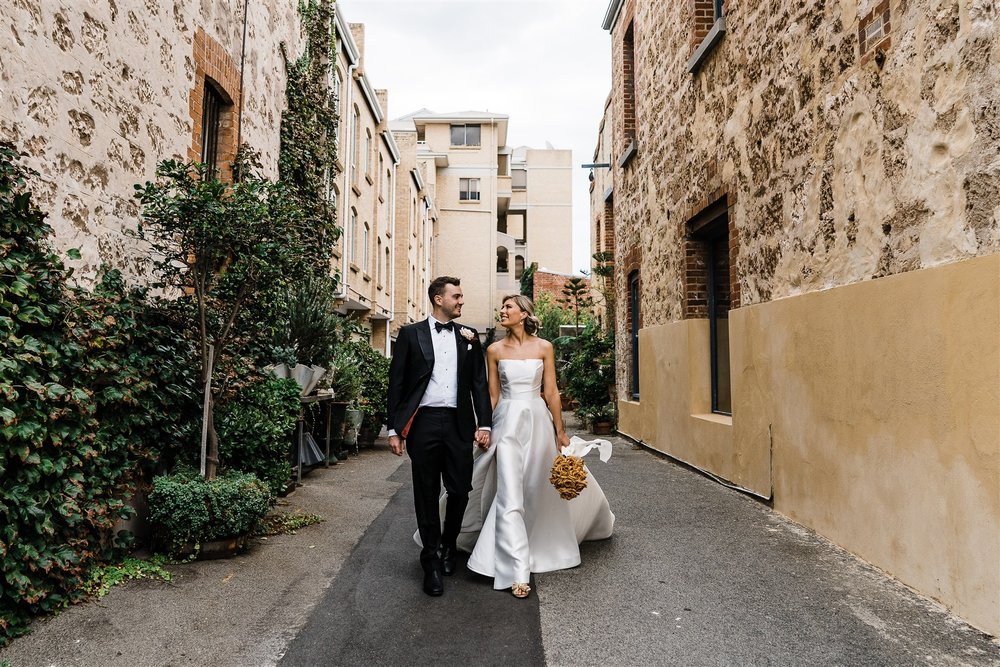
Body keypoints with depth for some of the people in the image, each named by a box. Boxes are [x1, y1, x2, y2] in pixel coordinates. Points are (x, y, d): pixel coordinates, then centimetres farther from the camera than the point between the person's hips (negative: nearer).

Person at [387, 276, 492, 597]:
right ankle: (432, 561, 21)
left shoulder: (469, 336, 10)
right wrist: (394, 429, -3)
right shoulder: (411, 334, 3)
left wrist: (484, 424, 1)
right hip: (423, 422, -2)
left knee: (460, 491, 6)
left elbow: (480, 383, 10)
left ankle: (448, 546, 33)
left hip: (459, 423, 2)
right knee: (427, 495, 5)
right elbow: (396, 382, 1)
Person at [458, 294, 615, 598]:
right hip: (507, 422, 0)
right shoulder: (495, 350, 3)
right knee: (509, 495, -8)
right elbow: (493, 394, 6)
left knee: (540, 489, 11)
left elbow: (551, 392, 2)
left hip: (537, 421, 1)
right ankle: (517, 571, -5)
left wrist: (560, 431, 3)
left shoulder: (544, 347, 1)